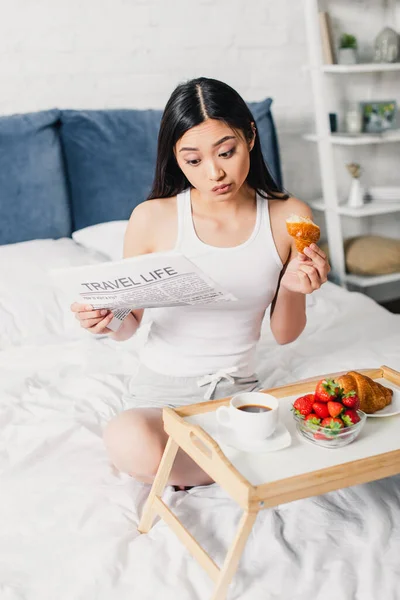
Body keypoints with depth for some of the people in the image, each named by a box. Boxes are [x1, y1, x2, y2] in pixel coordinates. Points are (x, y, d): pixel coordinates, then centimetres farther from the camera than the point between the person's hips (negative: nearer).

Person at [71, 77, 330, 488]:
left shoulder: (288, 217, -5)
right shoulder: (153, 219, -10)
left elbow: (284, 335, 4)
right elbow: (130, 323, 2)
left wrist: (292, 289, -16)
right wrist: (107, 319, -21)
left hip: (239, 389, 1)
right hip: (163, 391, -1)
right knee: (128, 440, -36)